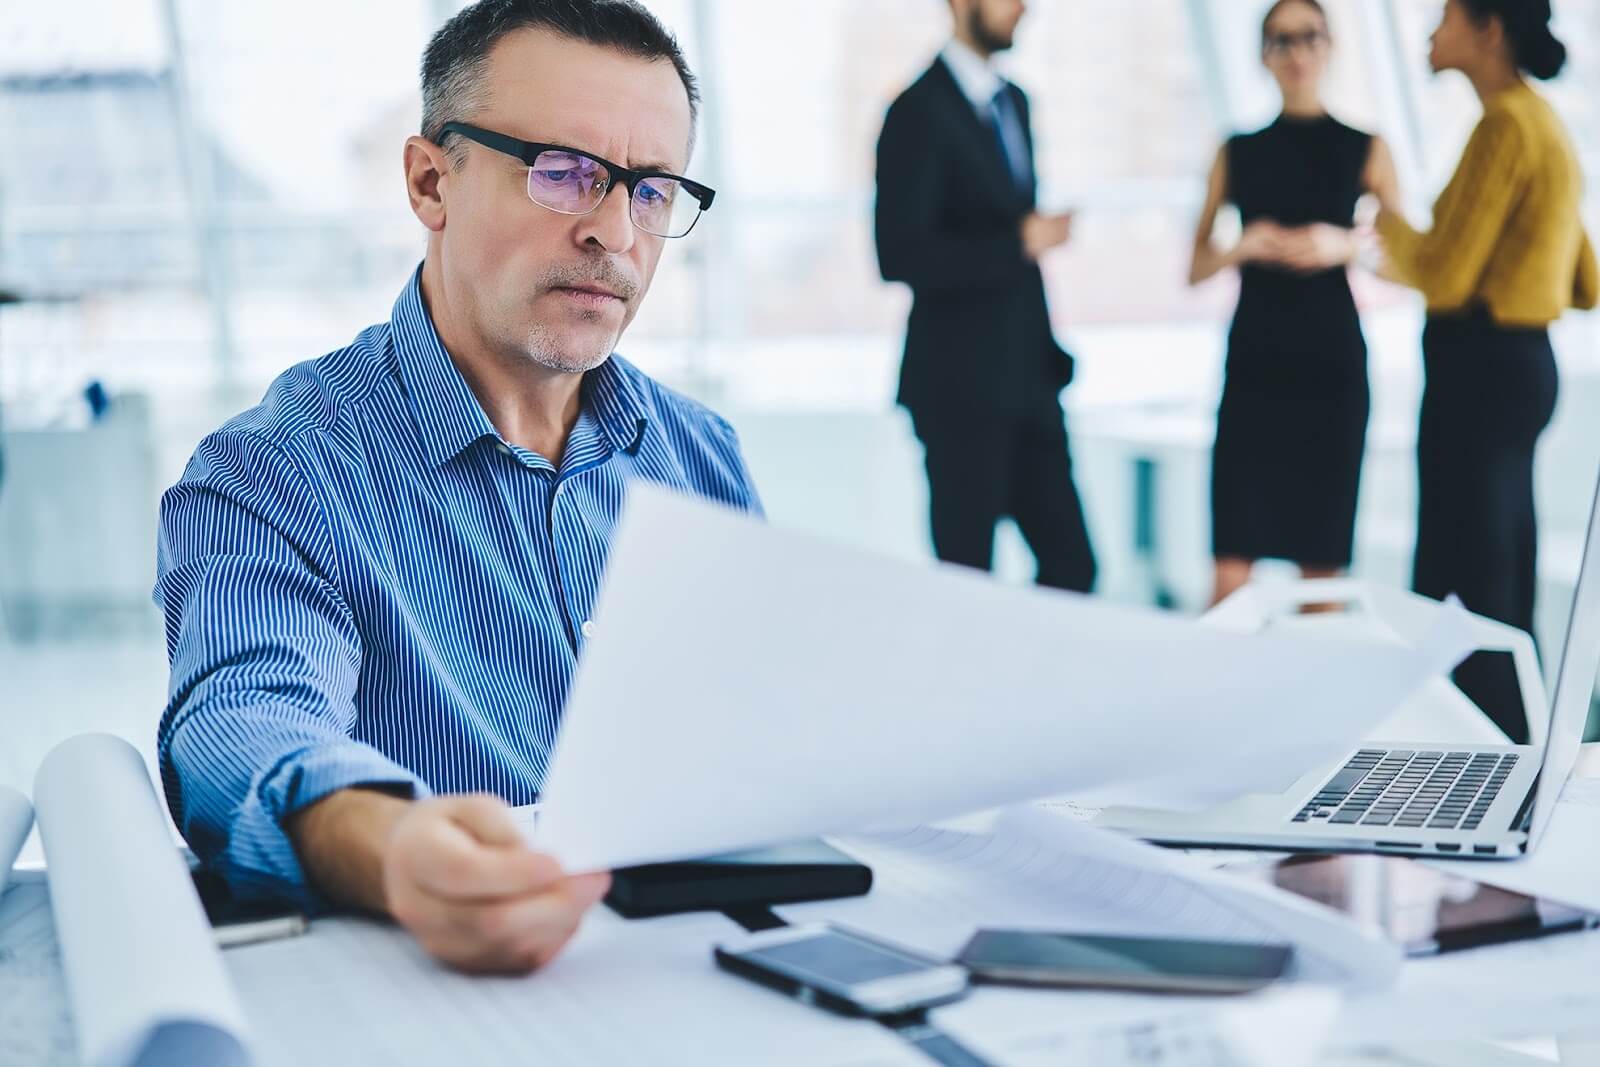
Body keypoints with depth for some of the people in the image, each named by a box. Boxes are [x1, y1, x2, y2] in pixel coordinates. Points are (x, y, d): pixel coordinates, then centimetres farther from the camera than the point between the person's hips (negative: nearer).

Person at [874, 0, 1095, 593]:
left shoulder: (1011, 101, 13)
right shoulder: (920, 112, -12)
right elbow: (899, 256, -19)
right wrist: (1019, 244, -22)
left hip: (1026, 377, 7)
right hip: (960, 383, -7)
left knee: (1071, 565, 6)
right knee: (967, 575, 1)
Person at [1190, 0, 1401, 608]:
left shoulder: (1364, 150, 7)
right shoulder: (1238, 152, 10)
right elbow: (1196, 268, 11)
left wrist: (1345, 246, -14)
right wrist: (1242, 246, -10)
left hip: (1333, 364, -1)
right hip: (1253, 364, 1)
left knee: (1322, 566, 1)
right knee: (1232, 566, -7)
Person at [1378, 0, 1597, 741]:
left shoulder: (1506, 126, -14)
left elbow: (1443, 278, -19)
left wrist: (1393, 233, 2)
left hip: (1482, 370, -10)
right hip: (1516, 365, 10)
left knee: (1462, 586, -4)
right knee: (1501, 580, 15)